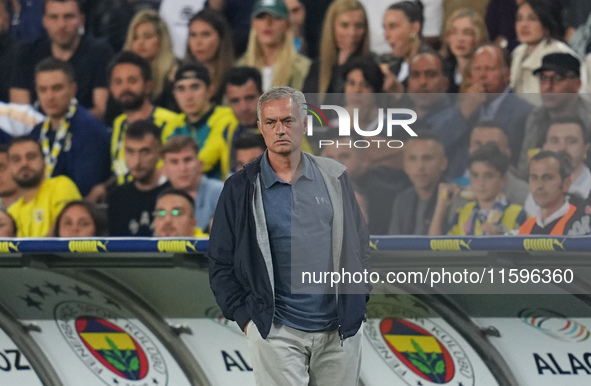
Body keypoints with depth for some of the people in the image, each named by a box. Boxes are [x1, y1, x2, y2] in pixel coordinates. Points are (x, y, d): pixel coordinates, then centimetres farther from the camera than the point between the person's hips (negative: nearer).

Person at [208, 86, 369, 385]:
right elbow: (220, 263, 3)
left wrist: (357, 302, 7)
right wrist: (245, 317, -3)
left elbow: (359, 245, 15)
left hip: (340, 330, 3)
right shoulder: (241, 189, 0)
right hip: (277, 334, -2)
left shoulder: (333, 177, 7)